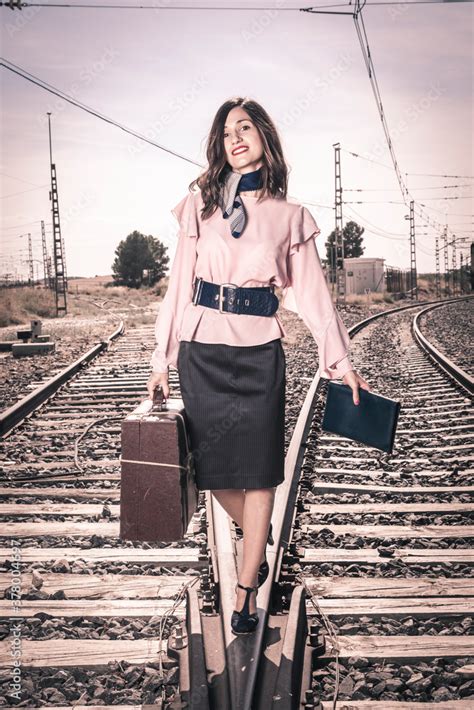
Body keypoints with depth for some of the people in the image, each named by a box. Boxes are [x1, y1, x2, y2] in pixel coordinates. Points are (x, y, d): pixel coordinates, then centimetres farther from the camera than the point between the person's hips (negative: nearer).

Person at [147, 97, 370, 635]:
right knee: (212, 463, 6)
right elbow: (179, 284, 6)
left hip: (259, 352, -1)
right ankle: (259, 542, 34)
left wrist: (341, 361, 2)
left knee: (258, 470, -2)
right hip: (201, 351, 2)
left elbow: (311, 292, 6)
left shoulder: (289, 216, 6)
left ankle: (246, 591, 10)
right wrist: (162, 359, 4)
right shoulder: (199, 205, 7)